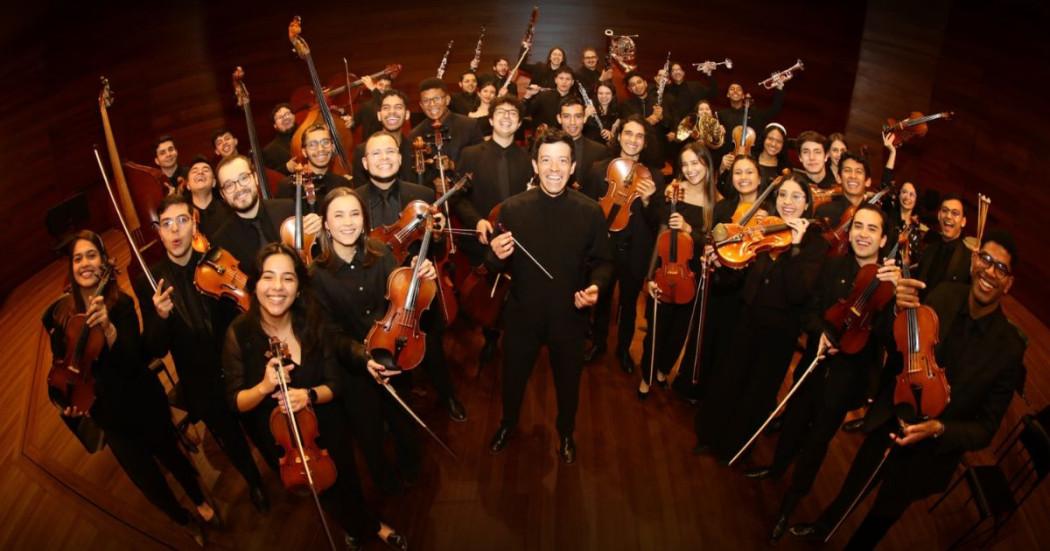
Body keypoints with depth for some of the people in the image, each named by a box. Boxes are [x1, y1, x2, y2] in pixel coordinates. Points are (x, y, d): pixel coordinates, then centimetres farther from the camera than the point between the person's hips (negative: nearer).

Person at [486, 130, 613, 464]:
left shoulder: (591, 212, -12)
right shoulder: (513, 208, -12)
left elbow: (602, 262, 0)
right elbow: (496, 267, -5)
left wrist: (596, 286, -20)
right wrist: (496, 256, -28)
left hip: (569, 317, 0)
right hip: (523, 315, 0)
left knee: (568, 382, 21)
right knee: (513, 377, 22)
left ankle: (566, 433, 52)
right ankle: (507, 424, 55)